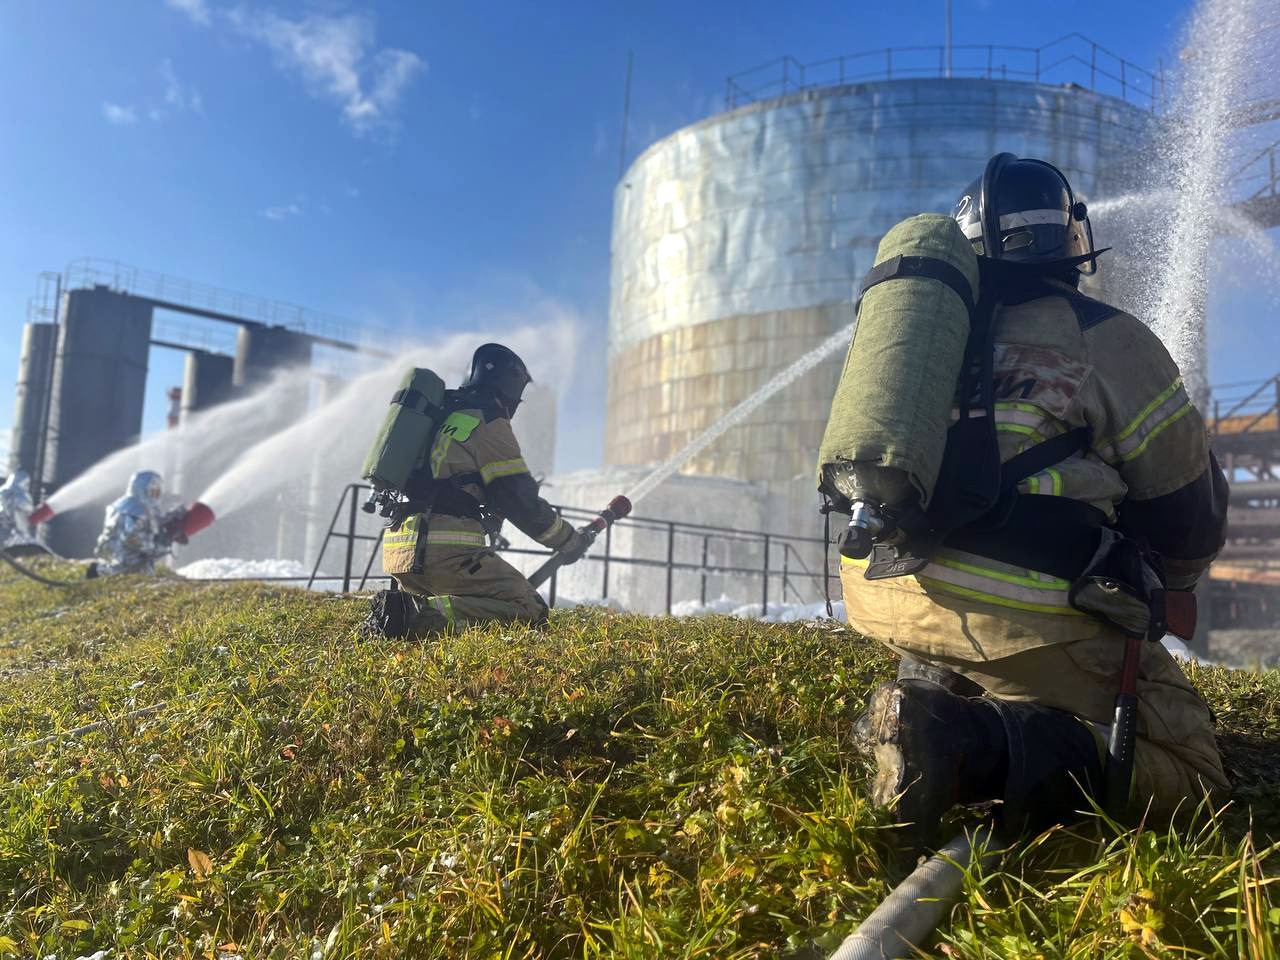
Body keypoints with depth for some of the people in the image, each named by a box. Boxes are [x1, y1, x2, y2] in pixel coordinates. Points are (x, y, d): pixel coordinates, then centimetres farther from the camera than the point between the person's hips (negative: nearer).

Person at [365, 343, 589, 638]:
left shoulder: (444, 417, 24)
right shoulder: (489, 422, -3)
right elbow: (520, 500, -6)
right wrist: (569, 541, 7)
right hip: (445, 552, -9)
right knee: (530, 611, -9)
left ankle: (398, 608, 1)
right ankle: (420, 614, -23)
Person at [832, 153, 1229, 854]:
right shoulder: (1103, 336, 3)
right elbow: (1188, 506, 9)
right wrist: (1157, 592, 32)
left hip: (877, 591, 7)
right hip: (1024, 612, -6)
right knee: (1188, 774, 5)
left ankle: (923, 694, 5)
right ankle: (979, 747, -21)